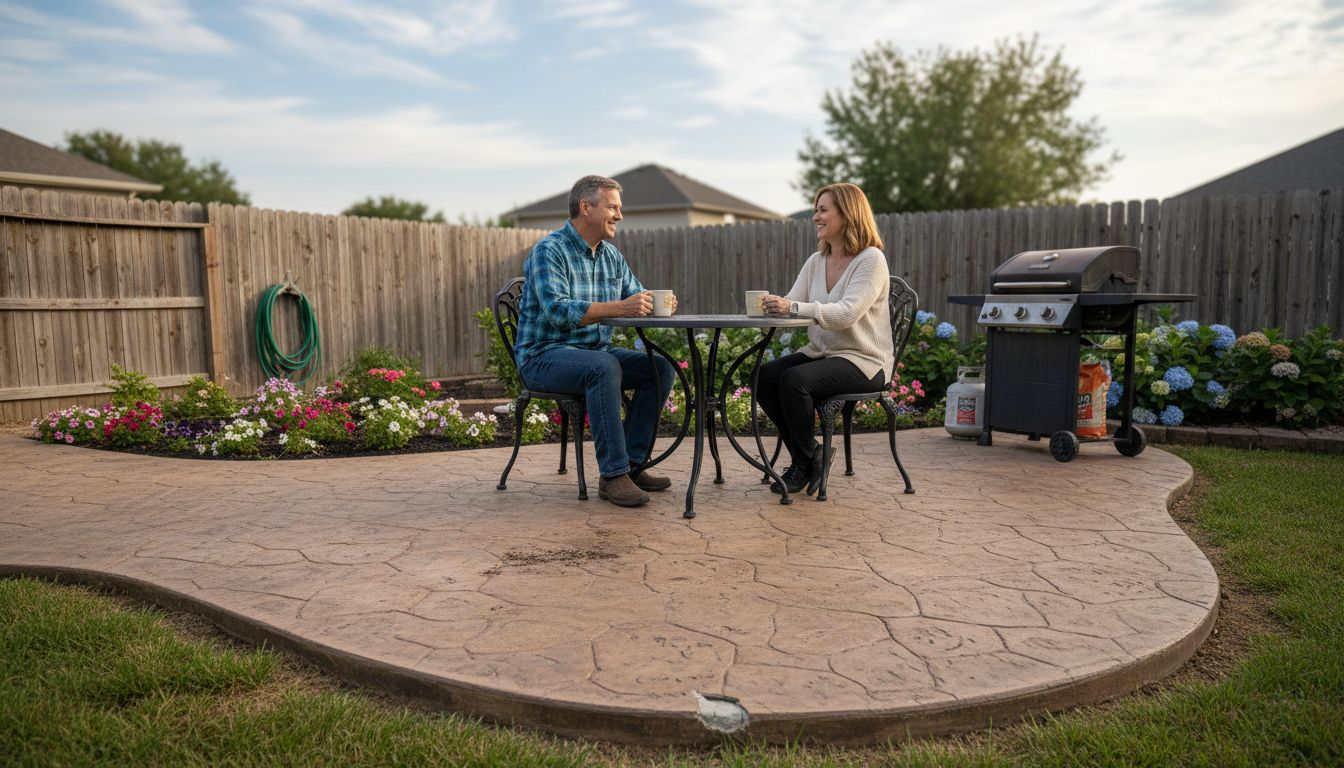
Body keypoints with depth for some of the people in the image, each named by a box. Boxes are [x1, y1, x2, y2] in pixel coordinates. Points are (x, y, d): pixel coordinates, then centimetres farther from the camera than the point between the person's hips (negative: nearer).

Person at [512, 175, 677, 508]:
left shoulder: (611, 255, 11)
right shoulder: (549, 251, -14)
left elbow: (637, 297, 10)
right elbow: (558, 310, -28)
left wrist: (656, 304, -15)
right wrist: (619, 308, -36)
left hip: (596, 351, 8)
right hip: (544, 355, -8)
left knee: (660, 367, -9)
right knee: (604, 367, -36)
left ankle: (632, 464, -6)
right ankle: (613, 475, -31)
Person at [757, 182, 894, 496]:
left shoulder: (871, 259, -10)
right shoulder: (816, 261, 13)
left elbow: (847, 313, -25)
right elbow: (791, 306, 3)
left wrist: (794, 307, -35)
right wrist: (773, 305, -21)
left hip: (862, 361, -7)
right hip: (821, 352, 7)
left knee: (794, 380, -30)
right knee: (764, 376, -15)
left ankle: (807, 461, -6)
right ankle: (805, 457, 0)